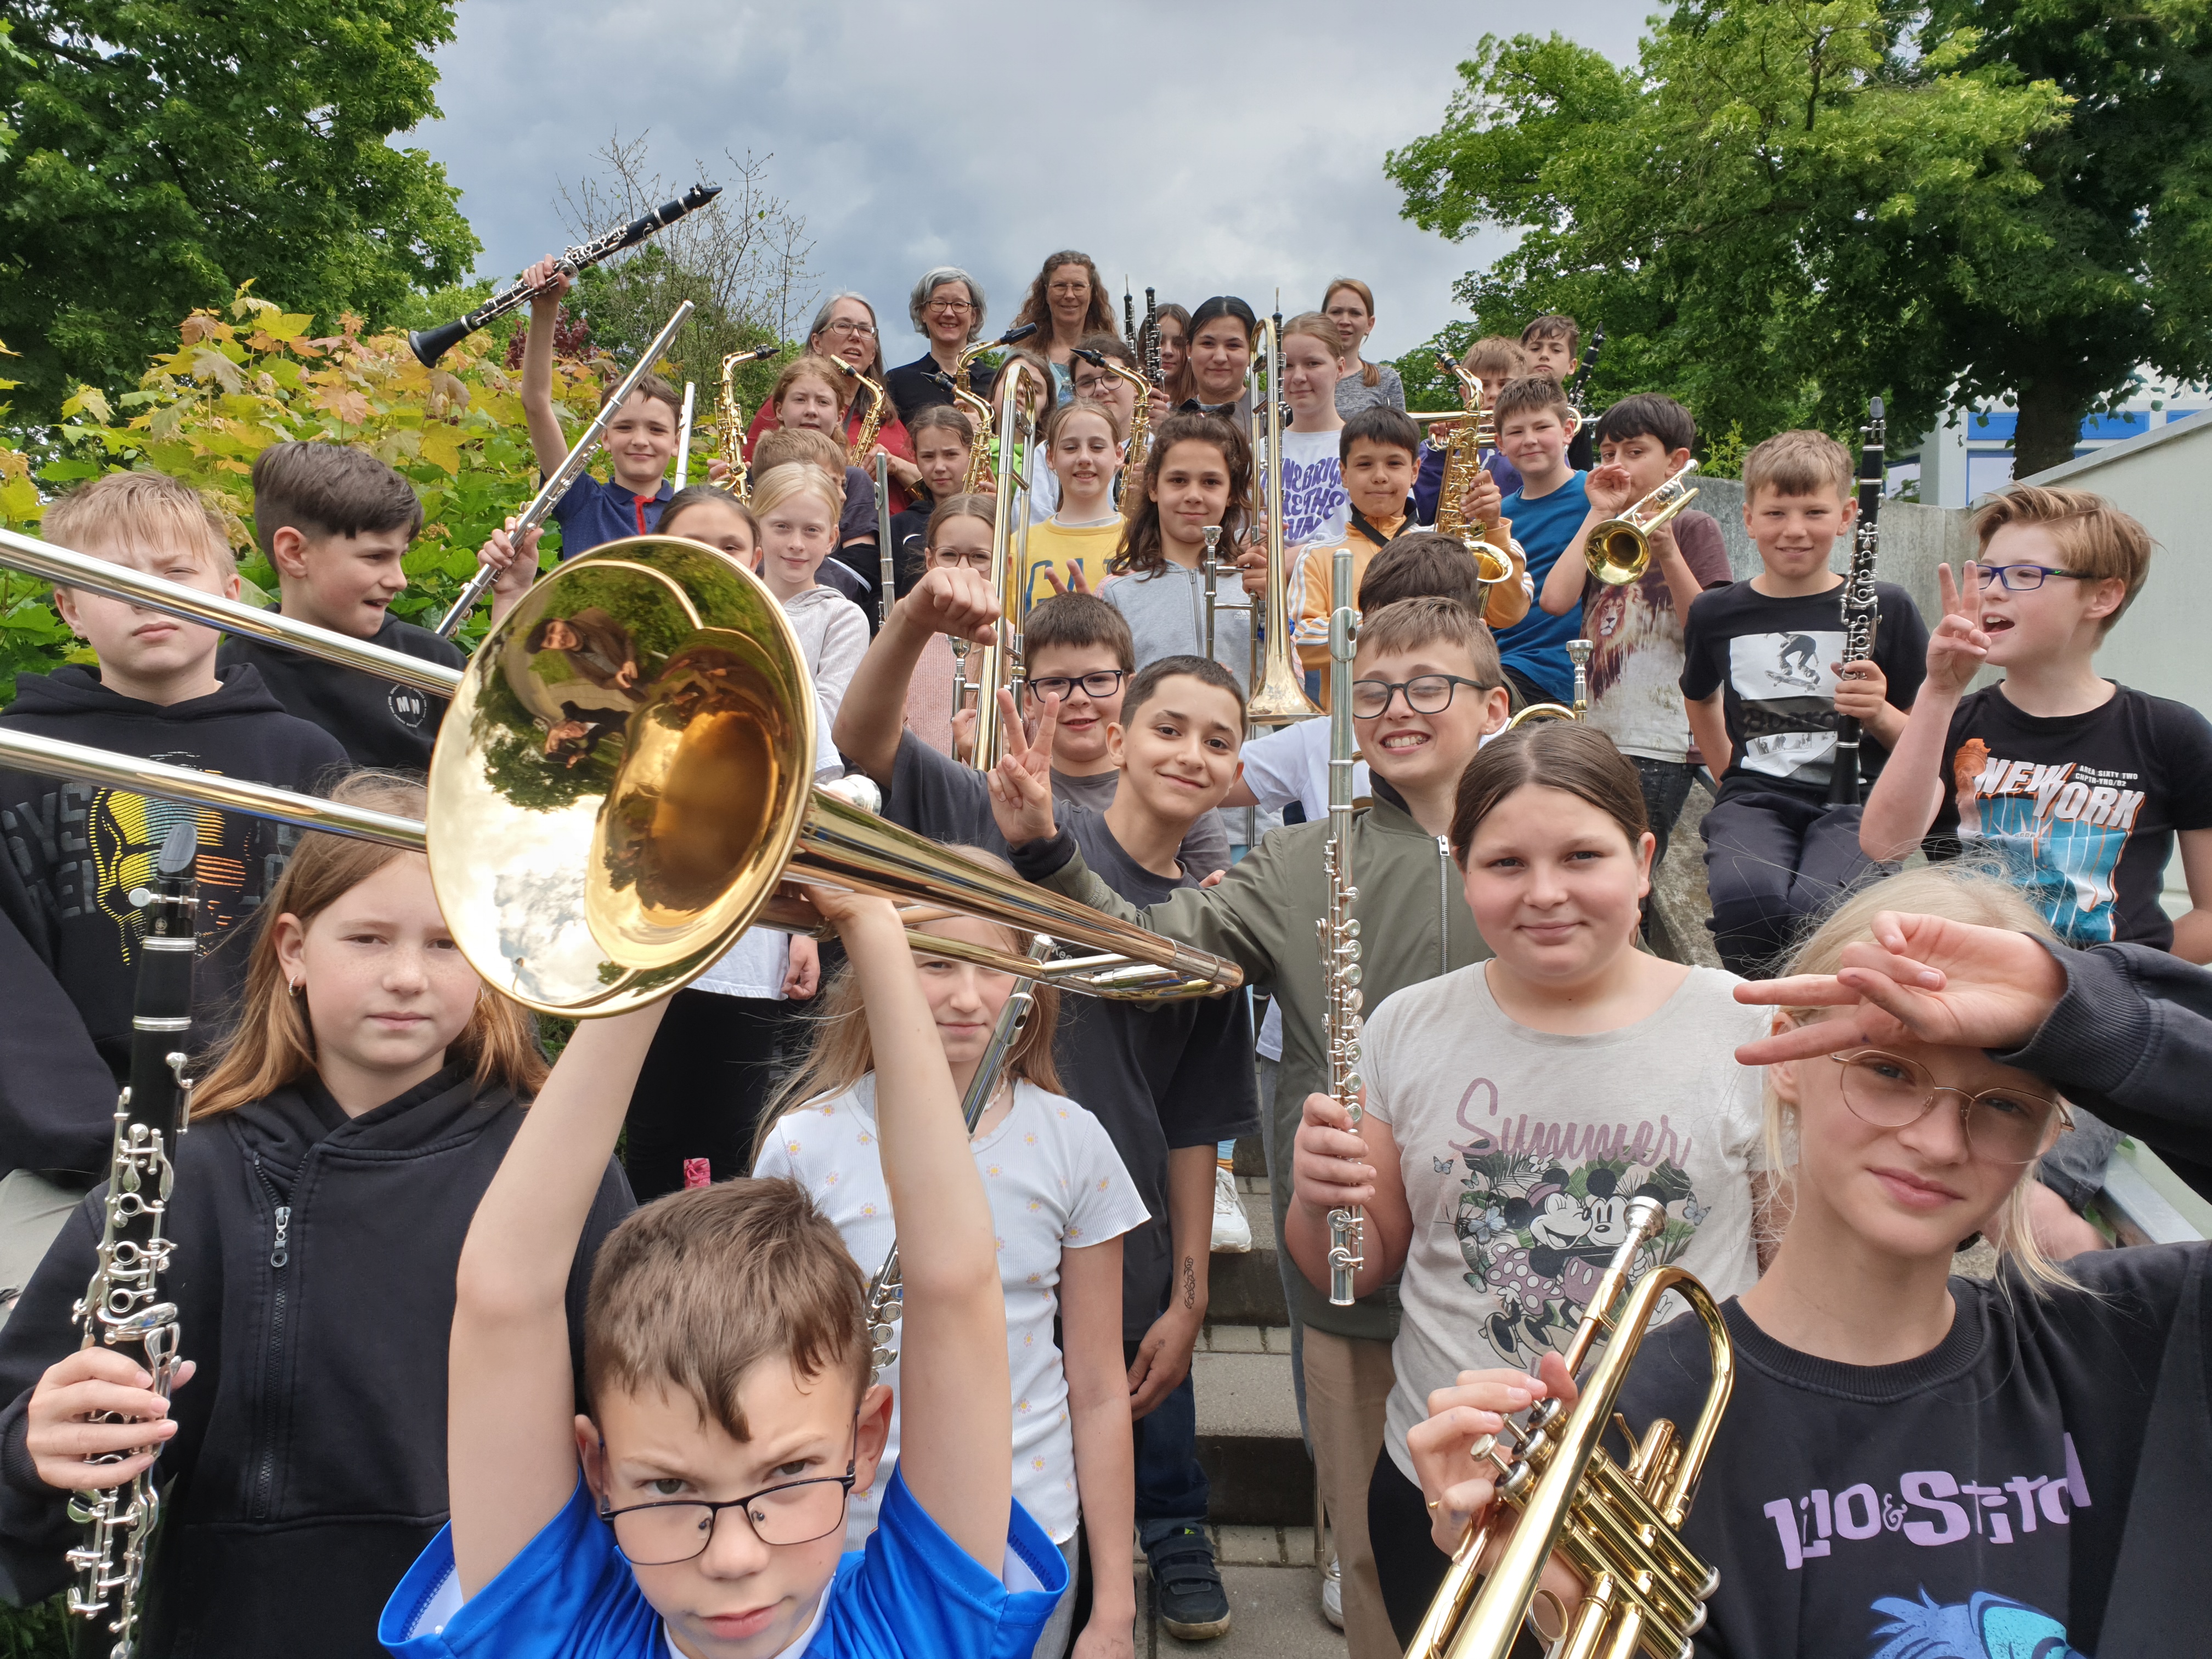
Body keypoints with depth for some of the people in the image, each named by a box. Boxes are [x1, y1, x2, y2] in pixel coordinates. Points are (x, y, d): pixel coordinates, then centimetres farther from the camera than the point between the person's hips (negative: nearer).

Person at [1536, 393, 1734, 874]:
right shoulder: (1601, 527, 15)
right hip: (1593, 736, 5)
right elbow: (1555, 599, -5)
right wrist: (1600, 513, 0)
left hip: (1660, 746, -5)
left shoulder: (1692, 528, 1)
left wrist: (1668, 554, -22)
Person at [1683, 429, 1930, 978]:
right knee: (1745, 897, -34)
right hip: (1755, 798, 1)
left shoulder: (1885, 608, 5)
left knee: (1818, 907, -34)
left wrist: (1881, 714, -13)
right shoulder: (1716, 613, 9)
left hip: (1856, 799, -1)